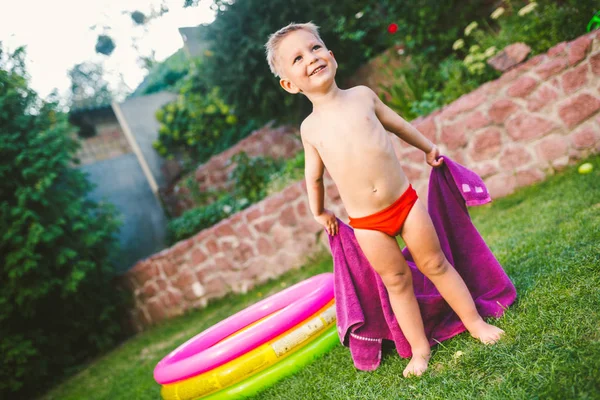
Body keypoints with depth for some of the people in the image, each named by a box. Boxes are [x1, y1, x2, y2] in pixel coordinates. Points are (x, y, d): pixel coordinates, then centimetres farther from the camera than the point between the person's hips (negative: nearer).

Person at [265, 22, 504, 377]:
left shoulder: (362, 95, 0)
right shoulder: (310, 128, -3)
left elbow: (397, 124, 17)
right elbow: (314, 177, 12)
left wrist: (428, 147, 29)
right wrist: (319, 212, 21)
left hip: (405, 201, 1)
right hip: (366, 224, 0)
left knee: (435, 264, 10)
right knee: (397, 282, 10)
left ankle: (477, 323, 27)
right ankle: (420, 349, 24)